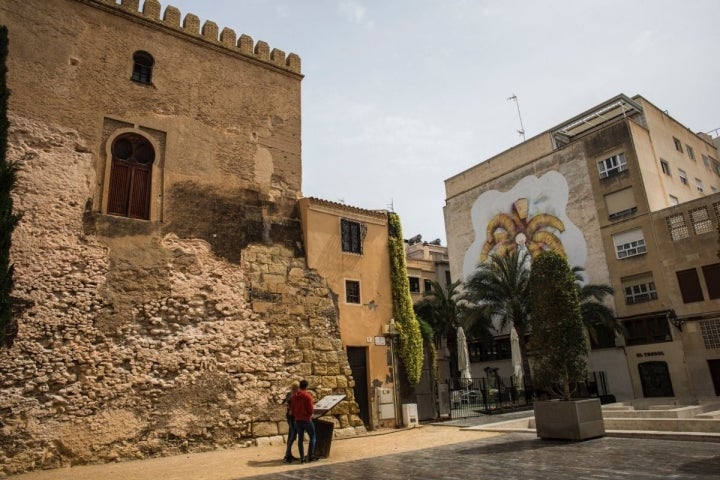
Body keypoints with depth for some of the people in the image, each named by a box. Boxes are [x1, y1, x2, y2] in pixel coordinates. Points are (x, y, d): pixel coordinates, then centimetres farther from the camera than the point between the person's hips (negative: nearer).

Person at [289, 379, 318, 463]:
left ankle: (302, 458, 11)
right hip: (307, 420, -5)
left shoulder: (293, 397, 2)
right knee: (312, 437, 9)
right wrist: (313, 407, 5)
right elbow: (310, 410, -16)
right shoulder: (307, 396, -15)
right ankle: (310, 456, 5)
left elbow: (292, 410, 10)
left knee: (300, 438, 11)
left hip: (297, 420, 5)